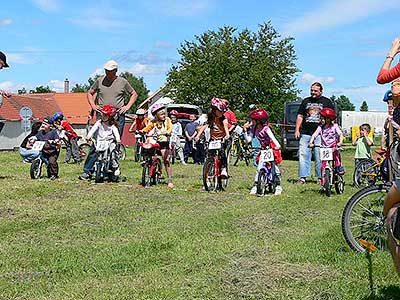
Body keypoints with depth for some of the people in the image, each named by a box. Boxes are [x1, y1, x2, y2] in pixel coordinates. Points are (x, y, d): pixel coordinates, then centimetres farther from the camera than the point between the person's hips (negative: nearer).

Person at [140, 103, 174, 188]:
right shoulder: (154, 122, 7)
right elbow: (148, 127, -1)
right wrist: (142, 131, -22)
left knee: (166, 161, -11)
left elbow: (170, 127, -15)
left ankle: (170, 180, -7)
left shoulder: (167, 120, 1)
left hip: (164, 142, -3)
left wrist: (168, 132, -36)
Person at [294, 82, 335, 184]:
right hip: (305, 133, 3)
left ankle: (320, 177, 5)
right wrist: (297, 130, 8)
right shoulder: (306, 101, 18)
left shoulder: (327, 102, 9)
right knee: (303, 155, -4)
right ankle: (302, 177, 0)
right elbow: (300, 116, 18)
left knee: (320, 157, -4)